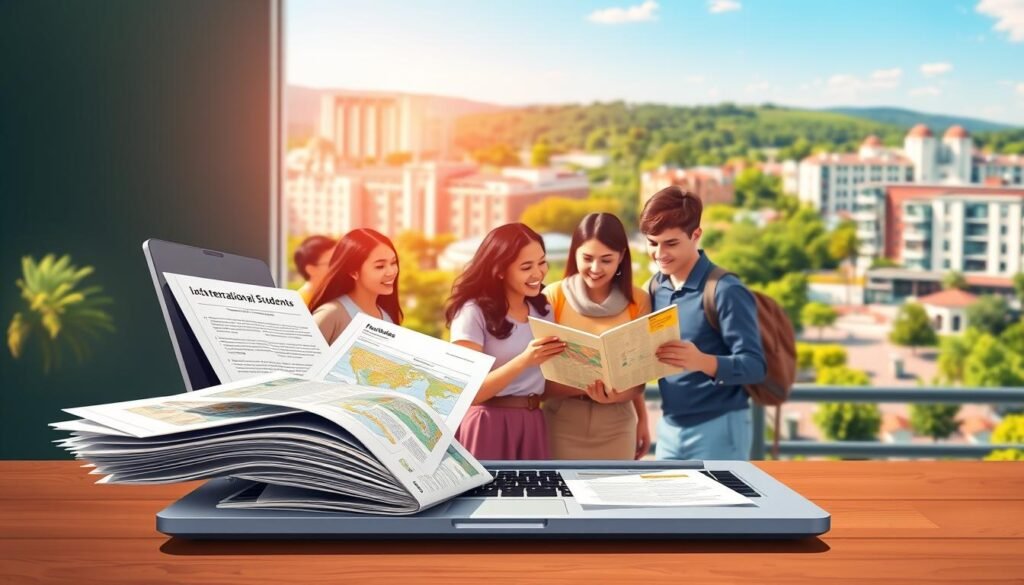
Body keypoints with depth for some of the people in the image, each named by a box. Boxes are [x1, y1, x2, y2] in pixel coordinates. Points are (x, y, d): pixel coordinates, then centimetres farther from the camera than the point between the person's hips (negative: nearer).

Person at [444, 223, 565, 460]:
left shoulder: (543, 310, 9)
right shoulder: (474, 312, -11)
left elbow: (547, 380, 13)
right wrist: (524, 361, -26)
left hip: (532, 424, 6)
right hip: (488, 426, -5)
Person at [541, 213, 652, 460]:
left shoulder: (638, 301, -2)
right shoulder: (553, 297, -7)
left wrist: (642, 418, -9)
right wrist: (583, 388, -23)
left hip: (616, 423, 2)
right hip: (562, 421, -1)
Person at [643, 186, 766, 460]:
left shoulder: (725, 291, -15)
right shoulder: (655, 286, 5)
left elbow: (755, 366, -18)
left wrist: (702, 361, -35)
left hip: (717, 429, -6)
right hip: (669, 427, 6)